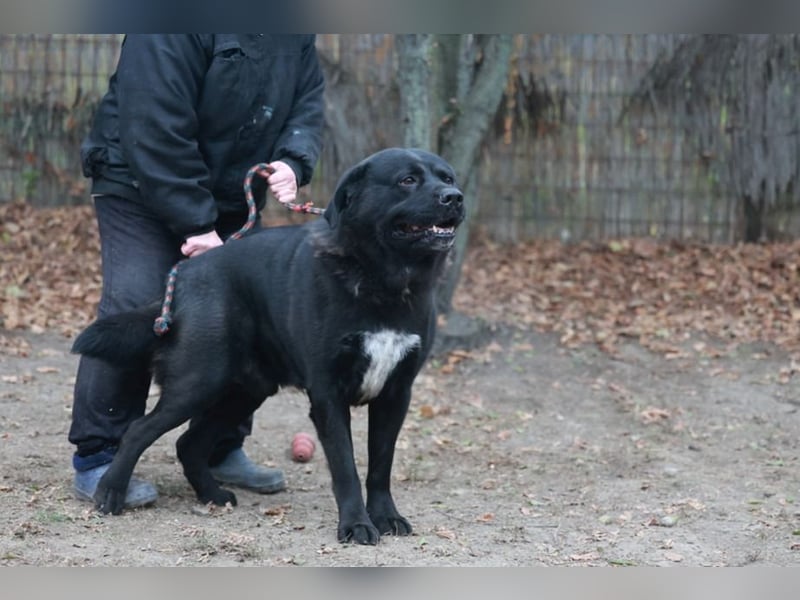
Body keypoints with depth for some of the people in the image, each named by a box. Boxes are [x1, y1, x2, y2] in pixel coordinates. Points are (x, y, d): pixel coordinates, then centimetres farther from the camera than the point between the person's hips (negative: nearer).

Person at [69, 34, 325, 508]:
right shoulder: (173, 25, -27)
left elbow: (307, 102, 3)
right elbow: (156, 128, -29)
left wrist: (293, 162, -19)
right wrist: (195, 224, -27)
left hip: (232, 202, 7)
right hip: (141, 189, -7)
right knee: (135, 311, -18)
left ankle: (223, 450, 21)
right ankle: (96, 459, -10)